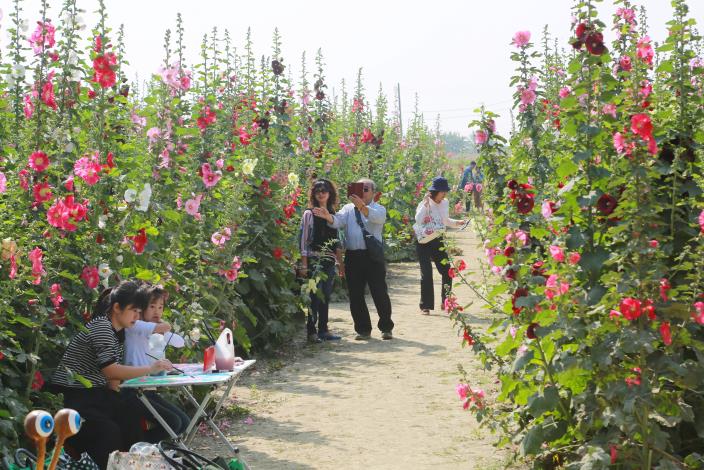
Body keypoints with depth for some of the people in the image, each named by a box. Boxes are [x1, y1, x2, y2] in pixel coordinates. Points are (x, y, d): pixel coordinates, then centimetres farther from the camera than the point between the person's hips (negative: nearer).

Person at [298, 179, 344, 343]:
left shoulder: (333, 214, 13)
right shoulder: (309, 214, -1)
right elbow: (303, 239, -4)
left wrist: (340, 263, 12)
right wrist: (304, 265, -10)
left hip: (330, 261, 5)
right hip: (314, 260, -5)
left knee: (326, 296, 7)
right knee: (315, 296, -9)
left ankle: (323, 330, 14)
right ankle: (311, 331, -5)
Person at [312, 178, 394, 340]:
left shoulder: (379, 209, 6)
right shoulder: (348, 209, 14)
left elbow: (376, 217, -19)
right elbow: (338, 221, -6)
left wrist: (362, 207, -37)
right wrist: (328, 216, -29)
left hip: (373, 255, -3)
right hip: (353, 257, 3)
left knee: (380, 293, -2)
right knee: (355, 295, 5)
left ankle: (386, 328, 12)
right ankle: (363, 329, 16)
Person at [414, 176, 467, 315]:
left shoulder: (444, 203, 3)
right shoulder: (425, 204, -14)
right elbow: (418, 220, -32)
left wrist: (457, 223, 3)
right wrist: (425, 204, -32)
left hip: (437, 241, 5)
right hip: (423, 243, -5)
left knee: (447, 271, 0)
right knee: (426, 274, -3)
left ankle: (446, 302, 13)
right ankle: (425, 306, 6)